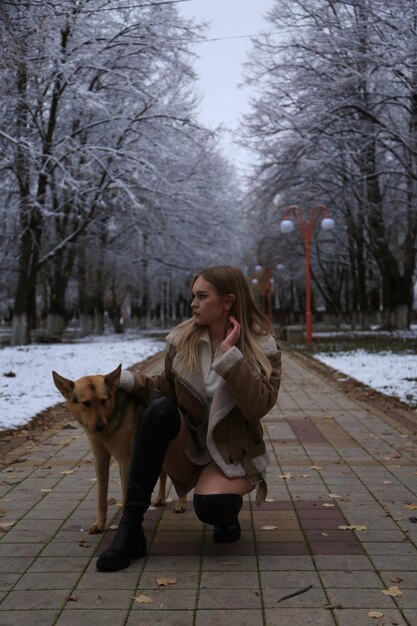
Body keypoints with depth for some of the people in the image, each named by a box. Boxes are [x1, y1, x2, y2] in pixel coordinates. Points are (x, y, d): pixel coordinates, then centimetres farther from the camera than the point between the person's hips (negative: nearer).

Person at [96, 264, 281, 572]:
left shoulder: (263, 347, -10)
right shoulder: (182, 339, -3)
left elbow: (259, 407, -23)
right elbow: (166, 390, 6)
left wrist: (231, 356, -27)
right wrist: (129, 381, -11)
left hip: (231, 454, -3)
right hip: (187, 446, 3)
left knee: (210, 505, -35)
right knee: (160, 409, -30)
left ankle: (227, 513, 7)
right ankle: (130, 527, -26)